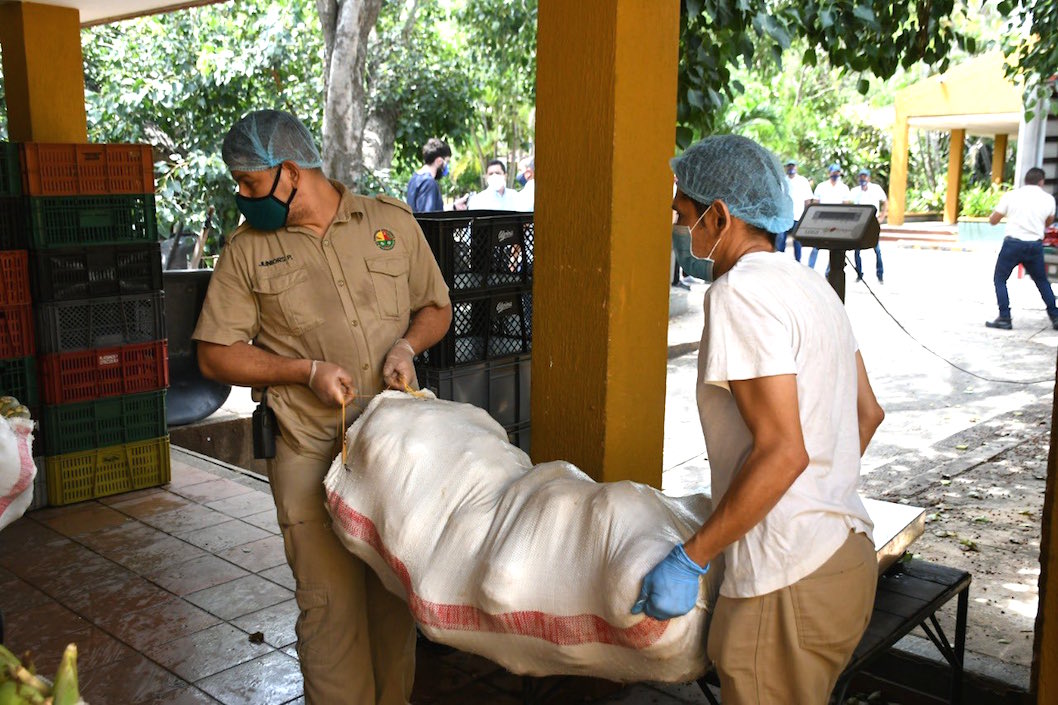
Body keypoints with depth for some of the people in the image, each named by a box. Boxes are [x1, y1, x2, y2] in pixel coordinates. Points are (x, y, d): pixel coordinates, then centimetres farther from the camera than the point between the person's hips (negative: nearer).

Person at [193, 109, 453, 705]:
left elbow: (436, 307, 14)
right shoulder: (248, 249, 2)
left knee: (396, 591, 13)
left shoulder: (393, 220, 6)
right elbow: (216, 355, 2)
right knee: (330, 600, -1)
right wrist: (308, 371, -11)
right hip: (310, 451, -2)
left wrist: (407, 344, -7)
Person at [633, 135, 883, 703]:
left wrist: (688, 560, -19)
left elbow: (782, 452, -24)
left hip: (789, 583, -9)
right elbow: (868, 413, 17)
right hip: (849, 554, 9)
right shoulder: (809, 284, 11)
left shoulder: (741, 292, -18)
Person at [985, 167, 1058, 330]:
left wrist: (997, 208, 21)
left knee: (999, 279, 9)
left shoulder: (1010, 196, -3)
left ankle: (1004, 318, 0)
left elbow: (993, 220, 3)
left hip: (1013, 243, -3)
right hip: (1035, 246, 3)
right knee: (1042, 282, 18)